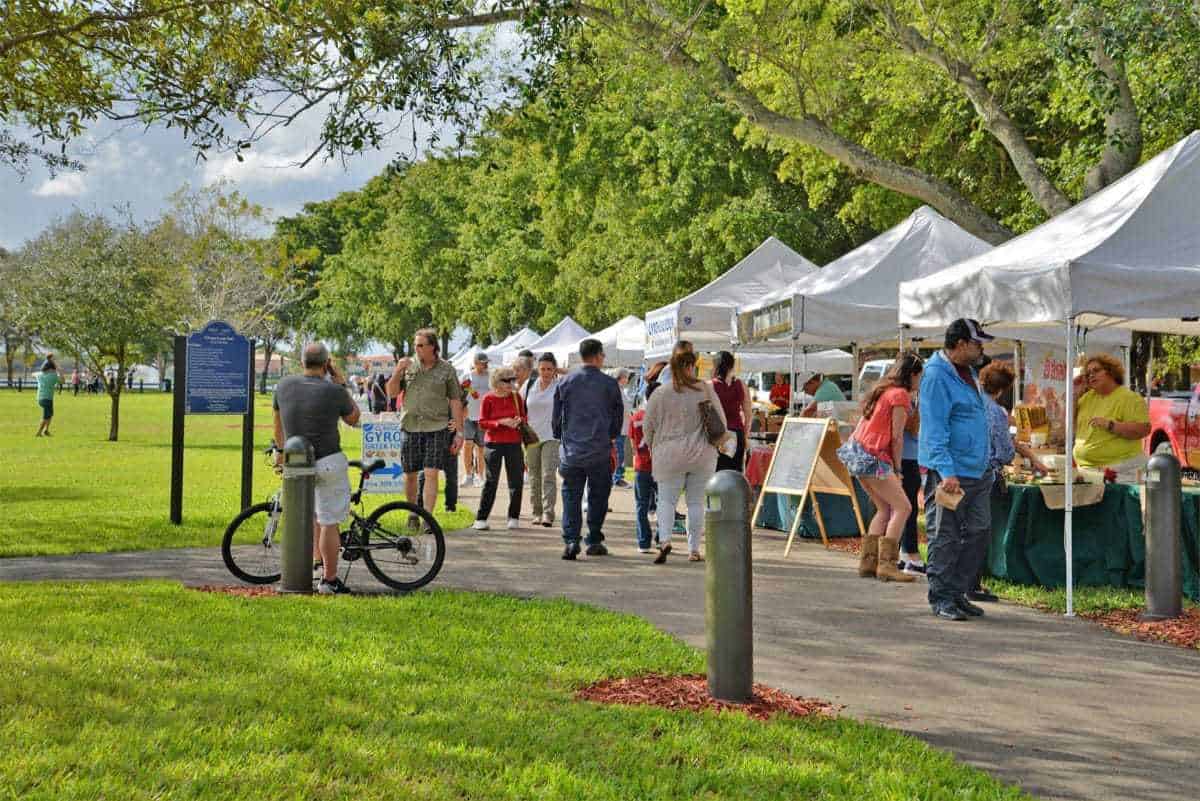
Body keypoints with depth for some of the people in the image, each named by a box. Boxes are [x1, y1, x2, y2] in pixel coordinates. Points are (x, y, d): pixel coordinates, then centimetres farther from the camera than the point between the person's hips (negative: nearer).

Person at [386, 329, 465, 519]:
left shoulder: (446, 369, 2)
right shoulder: (409, 366, 7)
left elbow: (455, 402, 4)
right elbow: (392, 393, 8)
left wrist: (459, 432, 0)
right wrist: (398, 371, -9)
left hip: (437, 428, -2)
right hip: (410, 427, 2)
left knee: (431, 474, -10)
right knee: (410, 475, 9)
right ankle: (413, 513, 27)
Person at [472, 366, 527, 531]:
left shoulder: (516, 397, 6)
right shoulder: (488, 398, -4)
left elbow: (524, 418, 13)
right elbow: (482, 423, -5)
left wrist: (519, 421, -10)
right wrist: (501, 422, -18)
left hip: (514, 443, 3)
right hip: (493, 444, -3)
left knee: (517, 481, 3)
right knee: (491, 481, -3)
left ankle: (514, 518, 16)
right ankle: (480, 519, 2)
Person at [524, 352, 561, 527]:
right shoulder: (530, 387, 9)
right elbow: (522, 411, 17)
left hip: (551, 437, -4)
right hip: (532, 437, 4)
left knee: (548, 475, -13)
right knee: (534, 476, 8)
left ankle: (548, 514, -15)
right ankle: (537, 513, 15)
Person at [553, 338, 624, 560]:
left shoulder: (565, 382, 3)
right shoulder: (609, 384, -3)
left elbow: (556, 416, 8)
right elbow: (618, 414, 5)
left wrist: (561, 438, 21)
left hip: (571, 450, 1)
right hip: (600, 450, -1)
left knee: (571, 496, 6)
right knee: (598, 497, 11)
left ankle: (570, 540, -7)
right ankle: (594, 541, 15)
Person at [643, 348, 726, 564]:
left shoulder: (660, 393, -4)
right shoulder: (706, 390, -3)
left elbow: (648, 425, 1)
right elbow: (720, 420, 3)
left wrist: (652, 446, 18)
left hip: (669, 455, -1)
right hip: (702, 455, 1)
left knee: (666, 499, 5)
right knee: (696, 501, 9)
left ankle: (664, 539, -17)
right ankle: (694, 549, 9)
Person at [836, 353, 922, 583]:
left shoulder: (883, 390, 18)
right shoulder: (900, 394, -9)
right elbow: (897, 437, -9)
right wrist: (897, 469, 0)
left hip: (857, 451, 9)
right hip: (871, 456, -9)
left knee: (885, 509, 14)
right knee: (902, 507, -8)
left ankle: (868, 562, 13)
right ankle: (887, 564, -13)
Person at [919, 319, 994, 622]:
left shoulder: (967, 372, 15)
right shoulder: (936, 376, -15)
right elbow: (934, 430, -20)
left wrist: (987, 464, 23)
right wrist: (947, 472, -26)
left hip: (978, 472, 9)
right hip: (949, 472, -9)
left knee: (979, 531, 10)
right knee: (945, 536, -2)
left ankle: (958, 592, 20)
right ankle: (941, 598, 7)